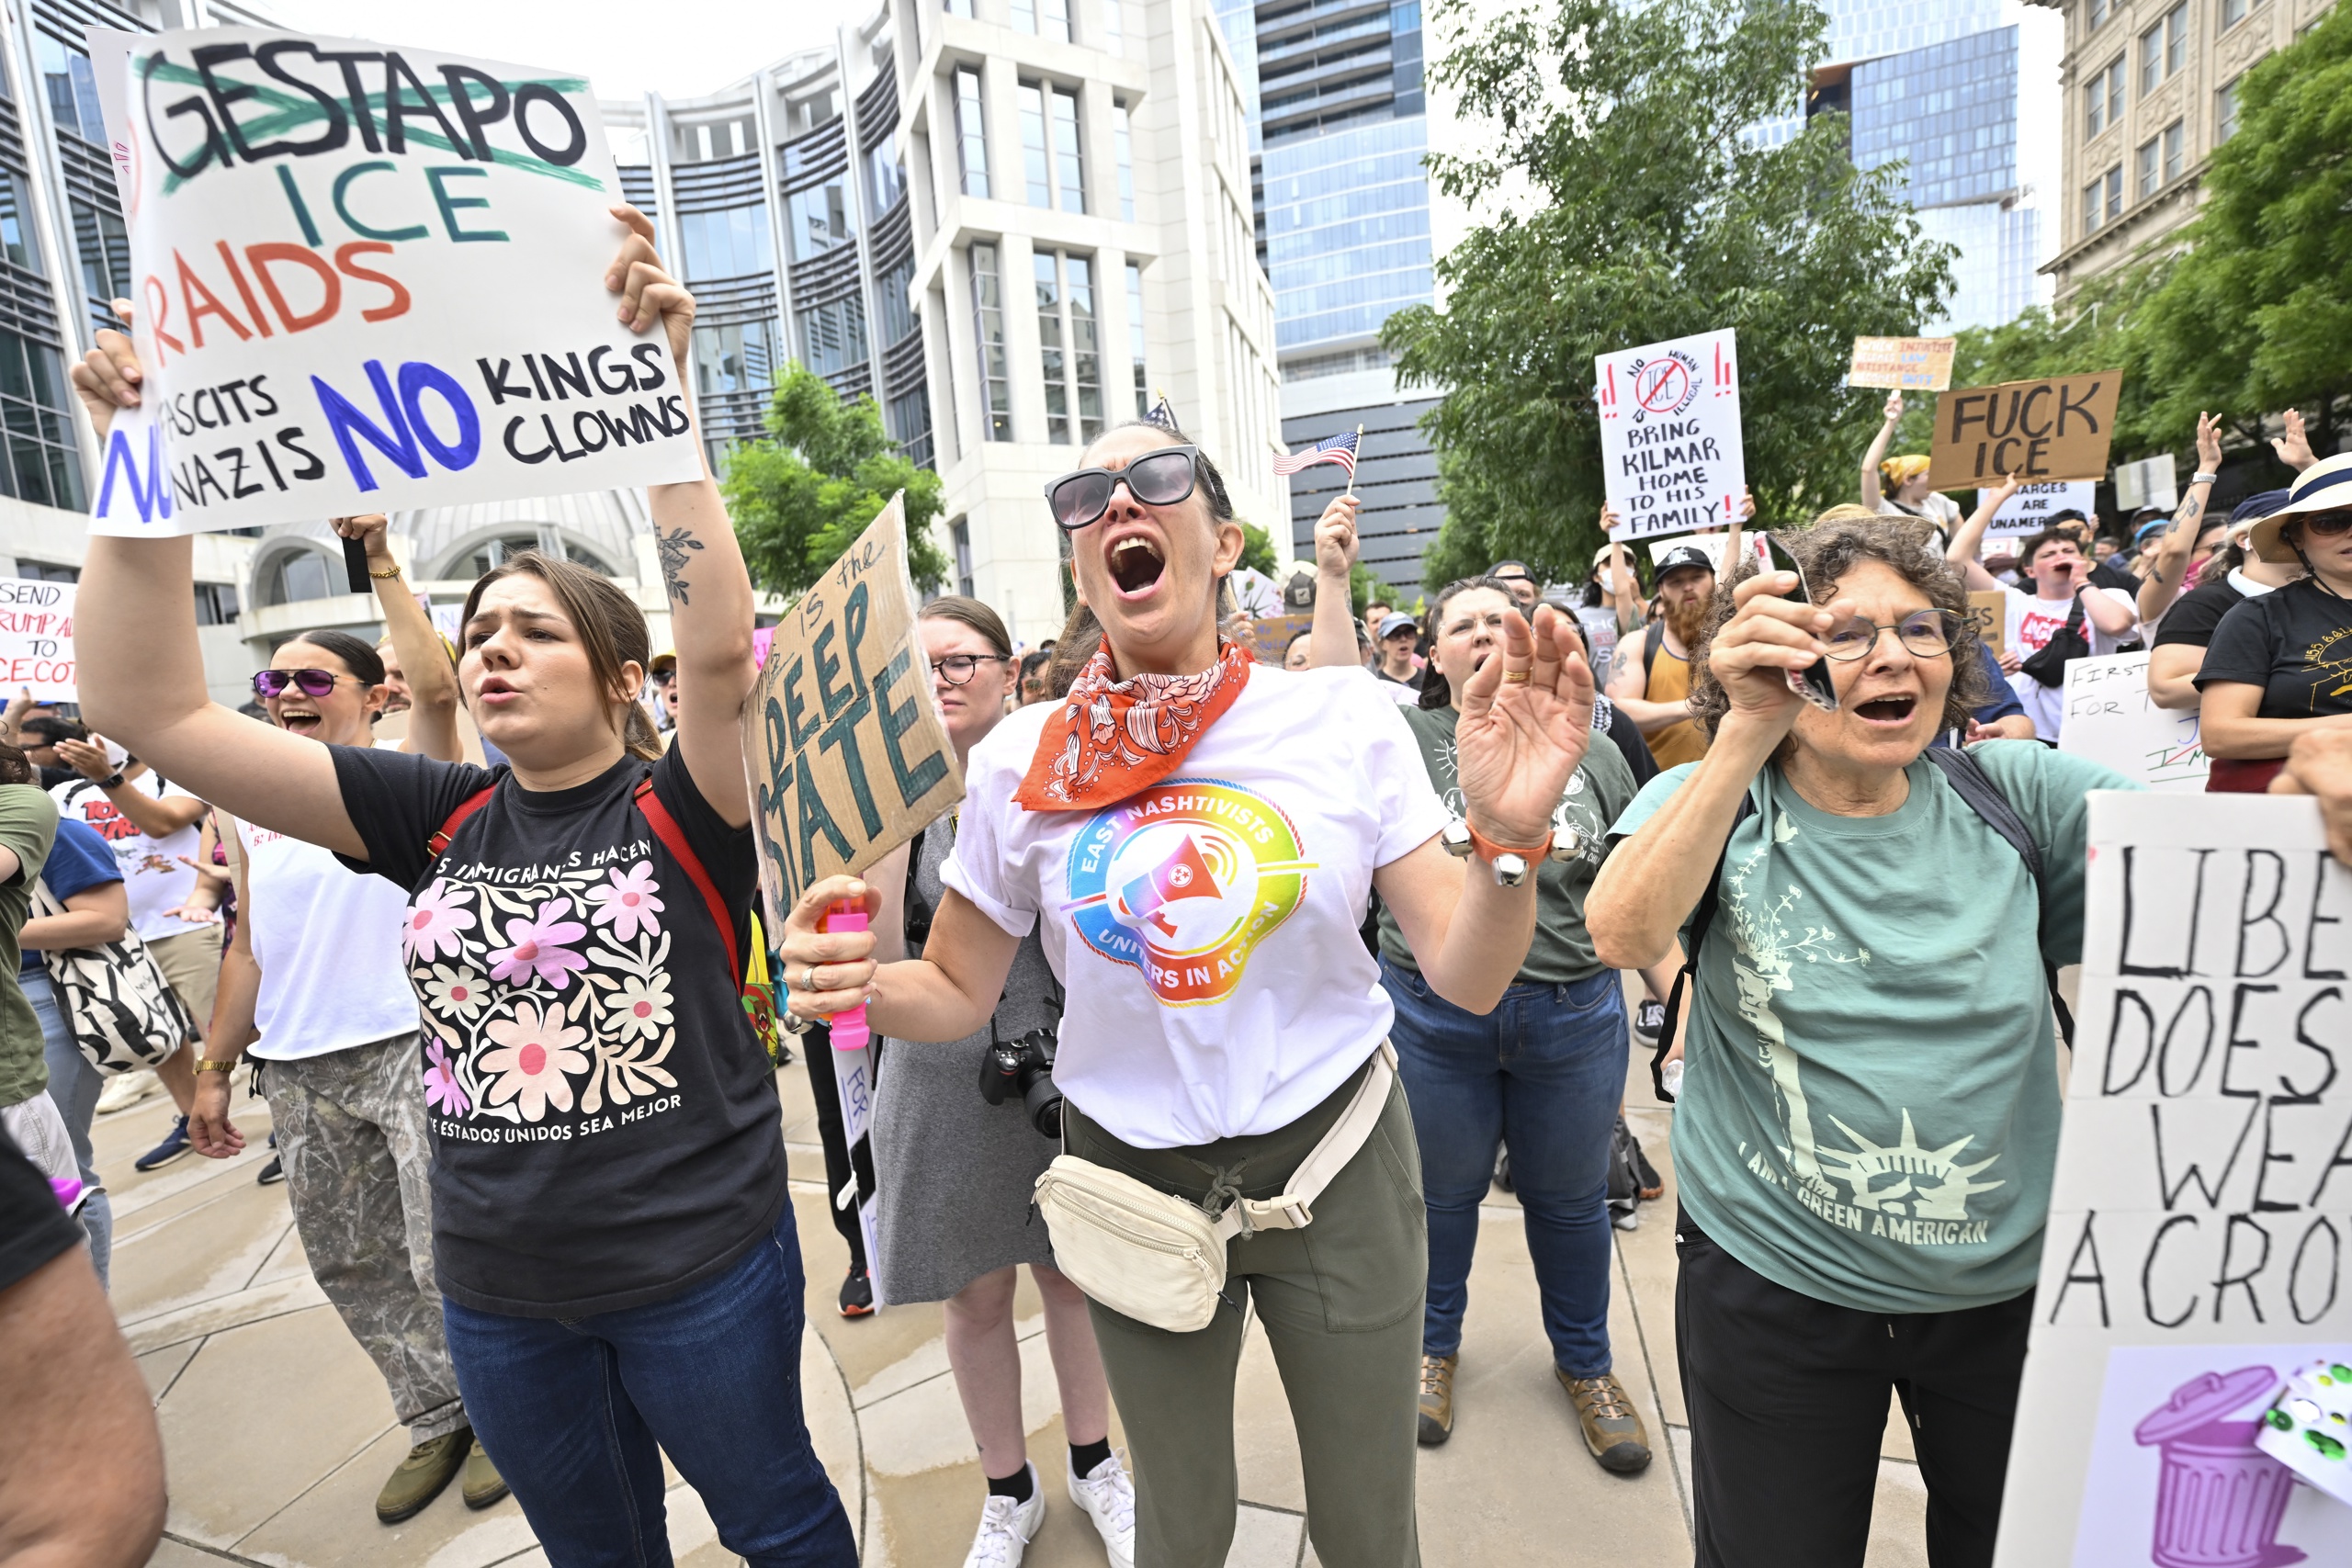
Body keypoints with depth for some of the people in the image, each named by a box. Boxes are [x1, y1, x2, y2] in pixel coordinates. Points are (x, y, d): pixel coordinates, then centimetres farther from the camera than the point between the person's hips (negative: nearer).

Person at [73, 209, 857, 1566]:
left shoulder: (678, 810, -15)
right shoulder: (439, 817, -4)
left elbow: (723, 646, -34)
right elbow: (151, 707, -4)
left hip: (702, 1265, -4)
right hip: (501, 1290, 5)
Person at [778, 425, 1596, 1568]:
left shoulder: (1345, 717, -11)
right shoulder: (1023, 760, -9)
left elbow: (1465, 980, -10)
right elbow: (958, 993, -1)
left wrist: (1505, 835, -29)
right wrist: (861, 987, -21)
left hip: (1338, 1166, 0)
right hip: (1132, 1178, 1)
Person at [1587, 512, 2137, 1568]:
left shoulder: (2008, 796, -5)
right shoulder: (1710, 801, -12)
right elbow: (1623, 935, -31)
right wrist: (1747, 728, -35)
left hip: (2012, 1280, 3)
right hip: (1774, 1283, -2)